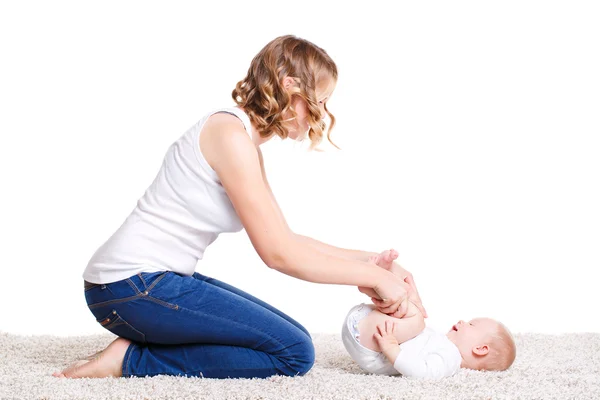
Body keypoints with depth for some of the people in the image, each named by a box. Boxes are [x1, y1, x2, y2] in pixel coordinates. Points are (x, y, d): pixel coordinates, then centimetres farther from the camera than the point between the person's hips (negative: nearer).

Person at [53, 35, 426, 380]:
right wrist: (373, 276, -11)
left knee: (293, 337, 10)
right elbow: (278, 253, -19)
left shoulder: (247, 144, 14)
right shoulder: (230, 132, -17)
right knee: (294, 352, -12)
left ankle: (133, 353, 7)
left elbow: (284, 239, 15)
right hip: (130, 286, -10)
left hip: (158, 279, 10)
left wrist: (369, 260, 11)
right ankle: (132, 360, -8)